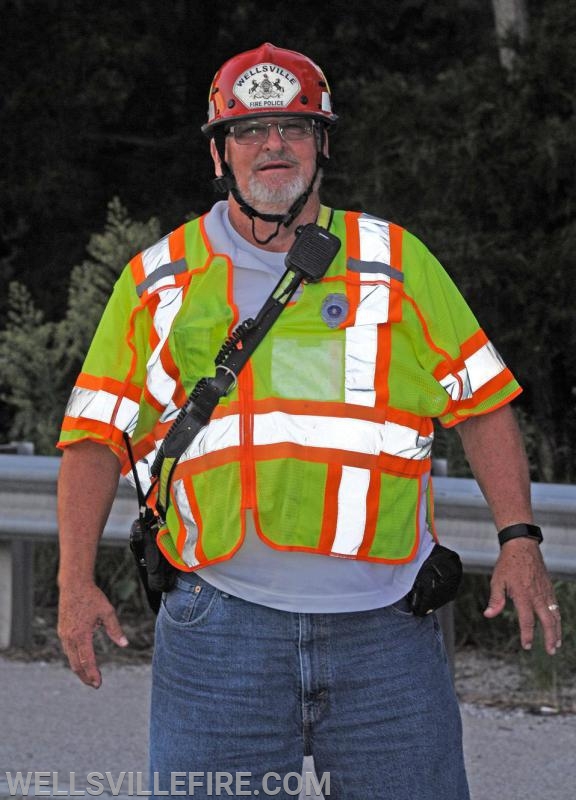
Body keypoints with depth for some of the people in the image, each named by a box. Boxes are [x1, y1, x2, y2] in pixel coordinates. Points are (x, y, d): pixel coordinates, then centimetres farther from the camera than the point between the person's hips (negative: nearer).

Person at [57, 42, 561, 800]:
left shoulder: (393, 261, 11)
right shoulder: (158, 281, 10)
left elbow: (481, 401, 12)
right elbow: (95, 435, 9)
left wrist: (519, 539, 0)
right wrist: (77, 579, -3)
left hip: (384, 630, 1)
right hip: (220, 632, -1)